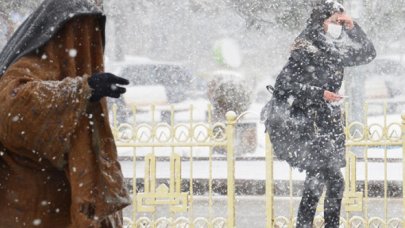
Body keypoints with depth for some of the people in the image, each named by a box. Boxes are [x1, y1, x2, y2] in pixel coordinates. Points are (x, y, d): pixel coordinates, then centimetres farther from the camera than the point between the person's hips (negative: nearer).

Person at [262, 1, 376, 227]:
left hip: (329, 122, 7)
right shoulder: (304, 49, -11)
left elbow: (368, 54, 15)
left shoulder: (334, 49, 9)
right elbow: (284, 85, -13)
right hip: (306, 122, -7)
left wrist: (353, 28, 2)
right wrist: (320, 94, -18)